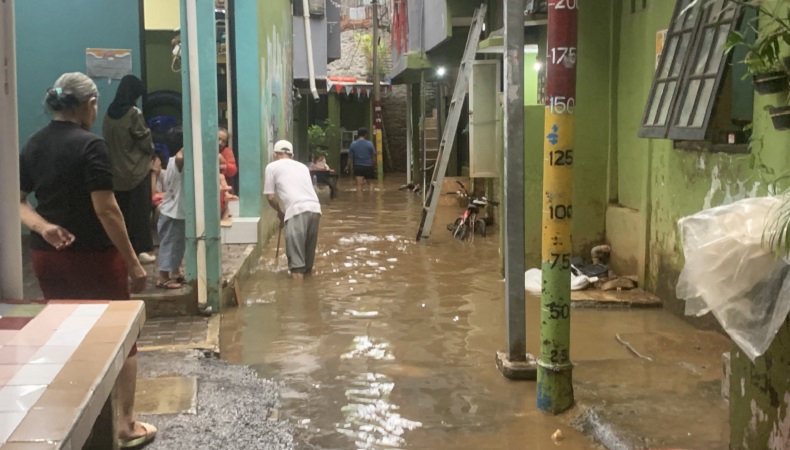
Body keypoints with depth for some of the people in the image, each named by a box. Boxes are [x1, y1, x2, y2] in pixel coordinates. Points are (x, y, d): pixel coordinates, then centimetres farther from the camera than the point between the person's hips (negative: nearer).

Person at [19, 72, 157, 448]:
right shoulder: (89, 145, -17)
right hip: (93, 257, -6)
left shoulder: (32, 145, 6)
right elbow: (106, 209, -20)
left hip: (47, 257, 7)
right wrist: (133, 262, -16)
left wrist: (42, 226, -11)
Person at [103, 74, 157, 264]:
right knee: (139, 211, 1)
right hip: (136, 171, -6)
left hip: (116, 172, 6)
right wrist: (151, 149, 11)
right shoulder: (134, 113, -14)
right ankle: (140, 249, 2)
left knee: (121, 211, 12)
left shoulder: (109, 113, 3)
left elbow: (108, 139, 9)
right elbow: (146, 142, -10)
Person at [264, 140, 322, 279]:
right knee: (309, 243, 20)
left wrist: (280, 212, 27)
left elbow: (270, 196, 10)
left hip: (297, 209, -6)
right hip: (314, 208, 6)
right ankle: (307, 269, 34)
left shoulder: (272, 166, 13)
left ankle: (297, 272, -8)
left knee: (294, 243, -1)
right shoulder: (302, 166, 27)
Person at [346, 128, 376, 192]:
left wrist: (349, 167, 9)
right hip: (368, 166, 0)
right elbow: (373, 157, -3)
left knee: (359, 184, -4)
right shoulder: (369, 144, -5)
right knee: (370, 183, 14)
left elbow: (350, 158, 0)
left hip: (358, 167, 1)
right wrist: (374, 166, 7)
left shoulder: (353, 144, 0)